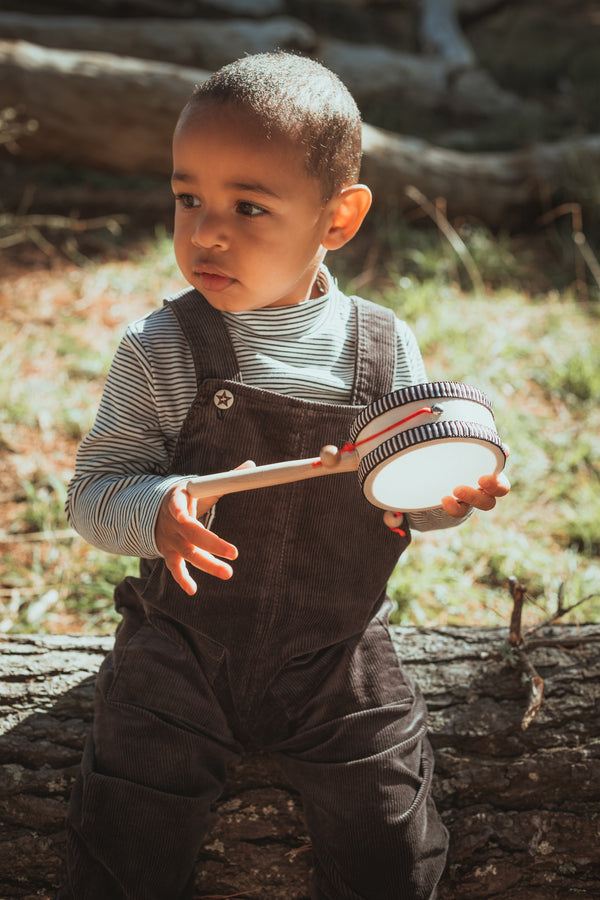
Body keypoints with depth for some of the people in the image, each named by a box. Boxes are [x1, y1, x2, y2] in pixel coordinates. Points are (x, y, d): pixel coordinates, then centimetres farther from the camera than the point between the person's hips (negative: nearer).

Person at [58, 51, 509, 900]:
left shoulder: (385, 349, -6)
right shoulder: (159, 352, -11)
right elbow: (94, 490, -9)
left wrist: (445, 496, -19)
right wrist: (156, 513, -31)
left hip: (340, 660, 1)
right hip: (181, 654, -1)